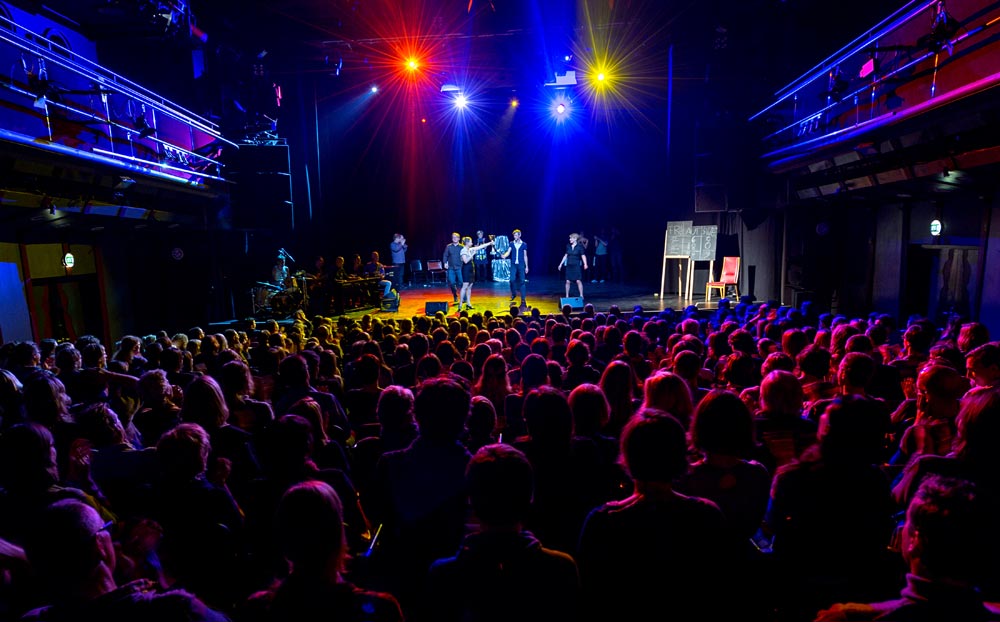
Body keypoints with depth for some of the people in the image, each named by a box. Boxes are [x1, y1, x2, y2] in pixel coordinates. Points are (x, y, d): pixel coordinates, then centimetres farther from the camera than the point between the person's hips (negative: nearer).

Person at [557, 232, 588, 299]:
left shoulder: (580, 246, -5)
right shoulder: (568, 246, 6)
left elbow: (583, 256, -9)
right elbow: (566, 255, 14)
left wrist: (585, 264, -23)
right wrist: (561, 264, 14)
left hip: (576, 265, -4)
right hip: (569, 265, 4)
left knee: (578, 281, -7)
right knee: (567, 281, 2)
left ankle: (581, 295, 1)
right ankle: (567, 296, 11)